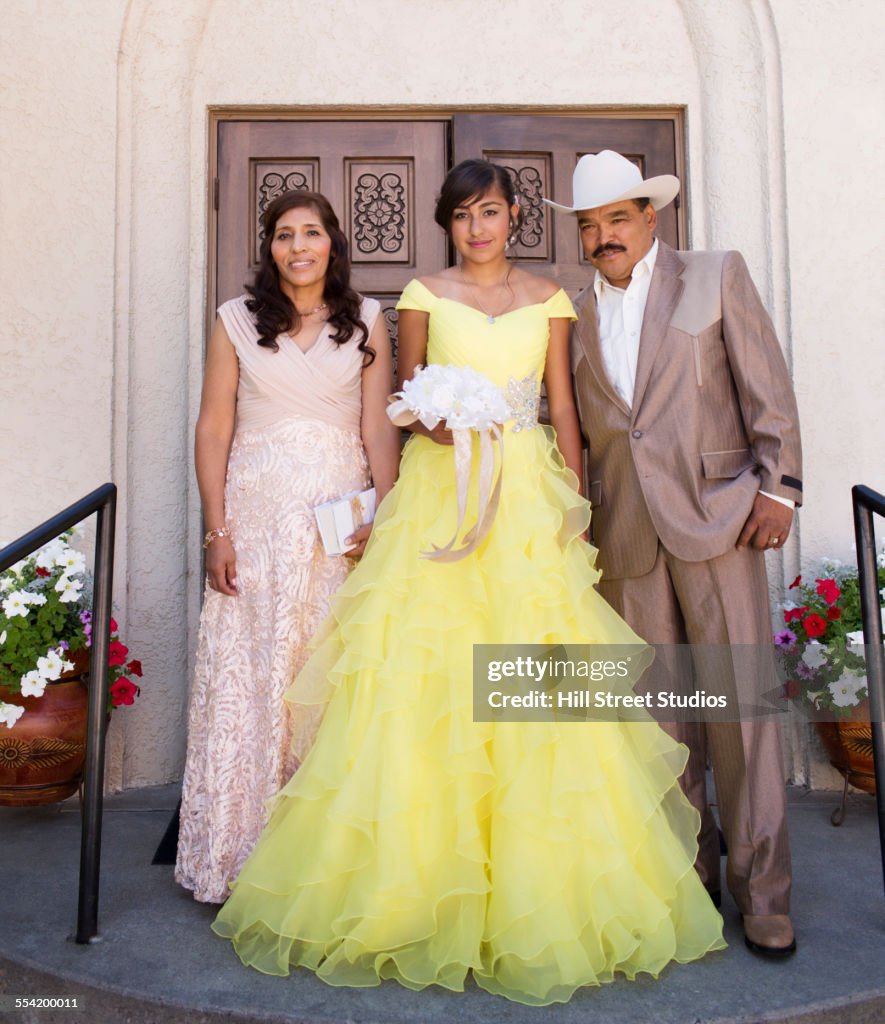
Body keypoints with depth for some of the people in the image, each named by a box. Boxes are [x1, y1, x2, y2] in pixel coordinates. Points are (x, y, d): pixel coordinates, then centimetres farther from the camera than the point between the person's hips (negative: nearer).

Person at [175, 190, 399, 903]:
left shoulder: (367, 320, 9)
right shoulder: (237, 321, 8)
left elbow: (379, 425, 2)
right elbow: (214, 428, 4)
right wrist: (217, 532, -4)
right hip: (256, 515, 0)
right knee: (245, 676, 1)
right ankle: (242, 855, 16)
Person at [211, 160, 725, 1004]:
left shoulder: (548, 300, 13)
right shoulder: (424, 295, 10)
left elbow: (562, 404, 11)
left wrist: (576, 494, 1)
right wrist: (433, 421, -11)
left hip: (528, 493, 1)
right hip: (439, 490, 0)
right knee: (425, 671, -7)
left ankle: (534, 889, 12)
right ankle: (425, 881, 8)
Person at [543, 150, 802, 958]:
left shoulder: (716, 276, 7)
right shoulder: (578, 315, 15)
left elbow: (767, 385, 2)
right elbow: (577, 428, 14)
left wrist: (778, 484, -5)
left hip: (714, 514, -3)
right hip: (626, 534, 3)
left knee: (738, 699, -3)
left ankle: (762, 892, 11)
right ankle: (689, 872, 21)